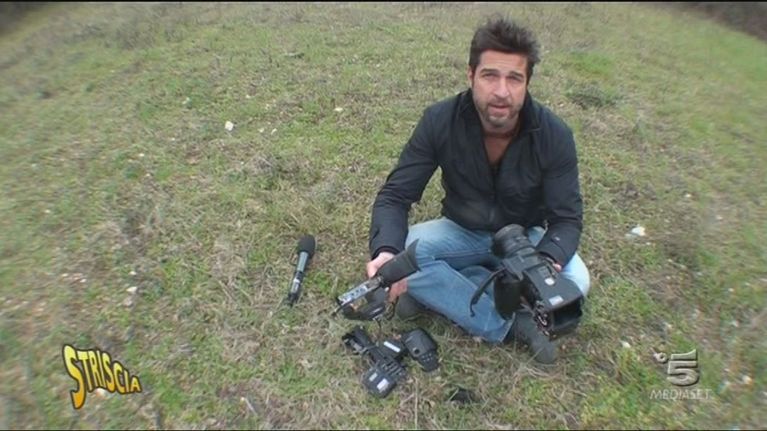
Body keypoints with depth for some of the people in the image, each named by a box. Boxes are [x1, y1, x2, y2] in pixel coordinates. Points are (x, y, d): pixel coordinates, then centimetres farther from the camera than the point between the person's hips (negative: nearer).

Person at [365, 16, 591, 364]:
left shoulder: (554, 135, -22)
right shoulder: (439, 121, -23)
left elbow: (567, 217, -18)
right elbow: (395, 196, -21)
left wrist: (546, 263, -42)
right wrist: (386, 251, -42)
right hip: (461, 231, 0)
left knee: (574, 281, -28)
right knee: (404, 254, -28)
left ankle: (435, 291, -19)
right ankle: (514, 323, -20)